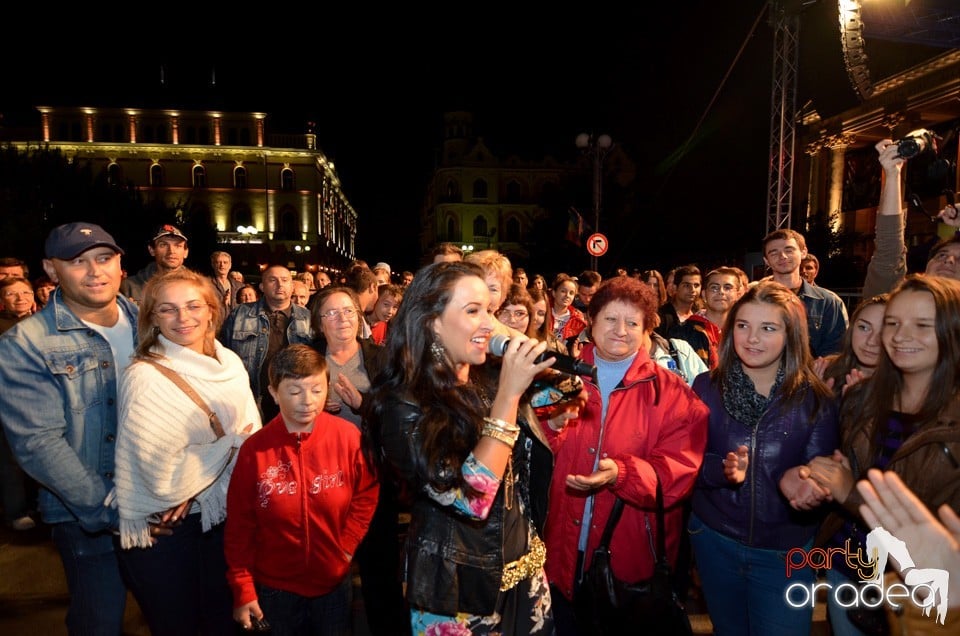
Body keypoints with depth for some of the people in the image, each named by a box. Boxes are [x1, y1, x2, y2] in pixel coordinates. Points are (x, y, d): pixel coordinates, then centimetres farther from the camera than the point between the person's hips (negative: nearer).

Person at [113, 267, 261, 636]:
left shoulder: (229, 363, -1)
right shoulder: (145, 377, -19)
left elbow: (252, 433, -1)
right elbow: (162, 470, -24)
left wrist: (197, 483, -14)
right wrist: (229, 444, -12)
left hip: (220, 513, 5)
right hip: (161, 527, -5)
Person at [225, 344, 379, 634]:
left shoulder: (348, 437, -15)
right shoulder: (254, 449, -14)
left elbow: (366, 496, 0)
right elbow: (239, 526, -7)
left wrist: (347, 546, -6)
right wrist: (242, 590, -4)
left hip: (334, 580, 0)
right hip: (275, 586, 0)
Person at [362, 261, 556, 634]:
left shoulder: (489, 383, 0)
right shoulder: (402, 405, -19)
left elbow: (534, 460, 9)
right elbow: (471, 498, -28)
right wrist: (508, 394, -28)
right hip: (458, 588, -6)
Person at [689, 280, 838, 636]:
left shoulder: (815, 399, -9)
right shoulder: (707, 387, -7)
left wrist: (799, 480, -32)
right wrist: (723, 469, -29)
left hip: (786, 552, -1)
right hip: (713, 539, 2)